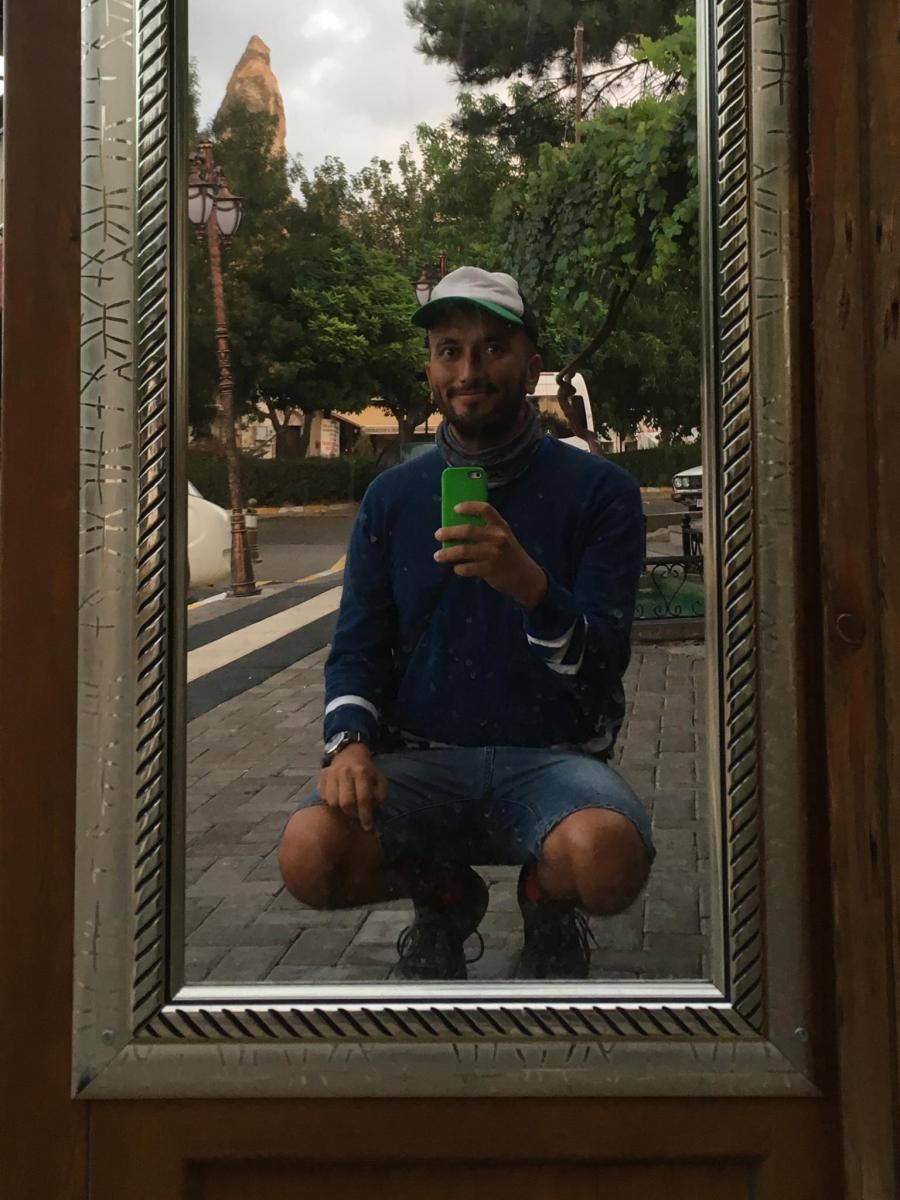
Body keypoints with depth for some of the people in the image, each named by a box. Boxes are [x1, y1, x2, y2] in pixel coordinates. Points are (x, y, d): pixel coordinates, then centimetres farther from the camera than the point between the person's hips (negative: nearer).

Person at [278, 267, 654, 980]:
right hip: (423, 761, 3)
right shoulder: (392, 497, 10)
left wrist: (532, 587, -30)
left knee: (606, 856, -35)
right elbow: (356, 647, 10)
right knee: (309, 853, -26)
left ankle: (548, 903, 5)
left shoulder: (598, 490, 0)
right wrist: (350, 741, -12)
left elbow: (603, 664, -9)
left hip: (552, 757, -2)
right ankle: (443, 897, 9)